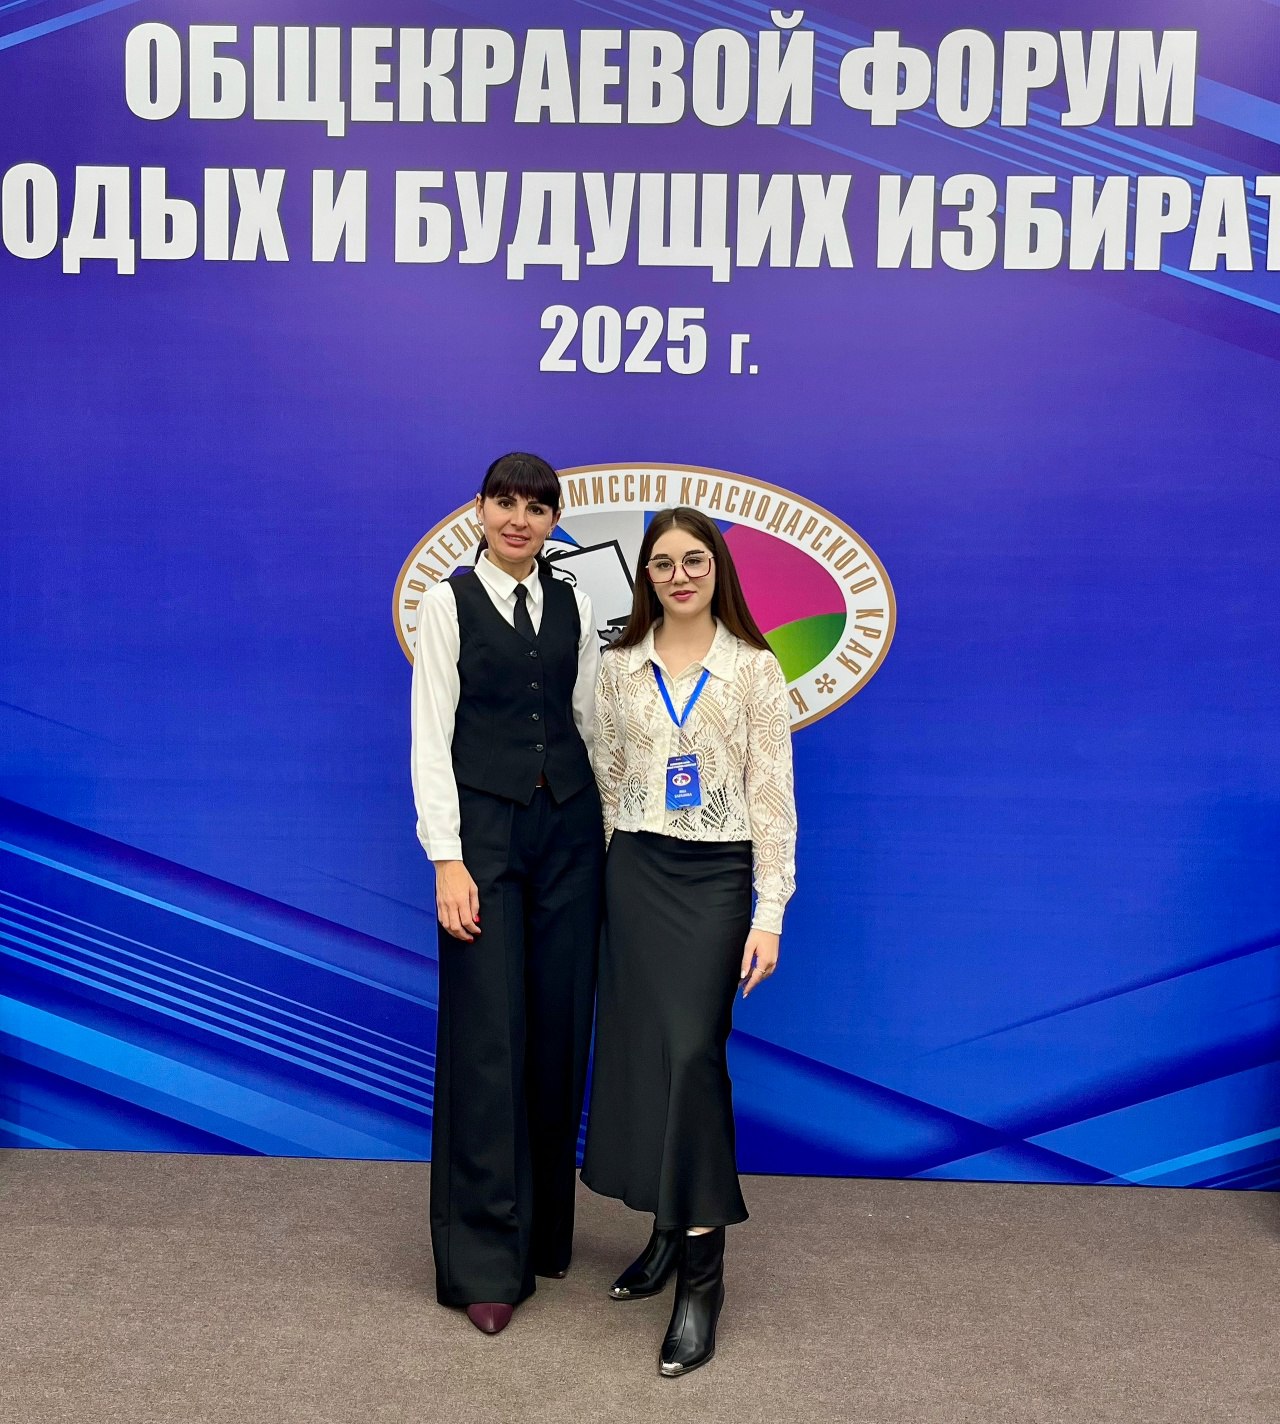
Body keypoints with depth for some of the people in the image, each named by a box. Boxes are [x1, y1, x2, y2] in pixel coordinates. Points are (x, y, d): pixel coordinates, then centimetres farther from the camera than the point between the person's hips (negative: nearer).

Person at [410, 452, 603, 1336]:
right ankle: (486, 1261, 9)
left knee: (560, 1029, 7)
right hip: (485, 828, -4)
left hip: (569, 828, 4)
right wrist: (447, 858, -12)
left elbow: (589, 719, 13)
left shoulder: (572, 607, 11)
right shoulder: (448, 604, 0)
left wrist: (610, 828, 7)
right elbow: (431, 737, -5)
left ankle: (544, 1228, 26)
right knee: (489, 1036, -3)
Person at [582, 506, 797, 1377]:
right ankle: (670, 1229, 23)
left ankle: (703, 1271, -1)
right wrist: (614, 877, 9)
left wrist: (770, 913, -10)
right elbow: (607, 778, 11)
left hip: (716, 878, -3)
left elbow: (773, 796, -5)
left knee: (691, 1053, -10)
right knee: (639, 1051, 5)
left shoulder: (755, 669, -3)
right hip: (636, 876, 3)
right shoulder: (618, 666, 6)